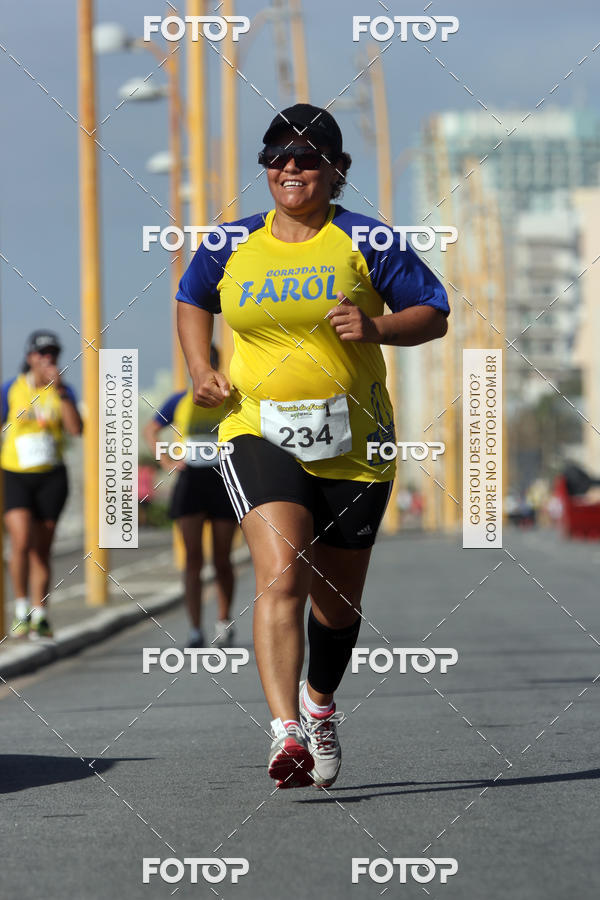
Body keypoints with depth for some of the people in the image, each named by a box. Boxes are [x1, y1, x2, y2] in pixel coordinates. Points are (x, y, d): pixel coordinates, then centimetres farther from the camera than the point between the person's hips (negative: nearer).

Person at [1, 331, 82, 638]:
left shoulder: (63, 391, 3)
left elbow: (76, 428, -11)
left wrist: (60, 391, -17)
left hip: (51, 477, 2)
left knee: (42, 549, 5)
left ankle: (40, 615, 12)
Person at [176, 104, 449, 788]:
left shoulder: (363, 243, -1)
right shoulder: (231, 247, 6)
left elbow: (434, 314, 2)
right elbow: (191, 301, 25)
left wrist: (376, 328, -18)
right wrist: (200, 370, 9)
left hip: (354, 443, 0)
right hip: (259, 434, 0)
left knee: (337, 600, 12)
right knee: (281, 577, -23)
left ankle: (320, 703, 42)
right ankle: (285, 732, -32)